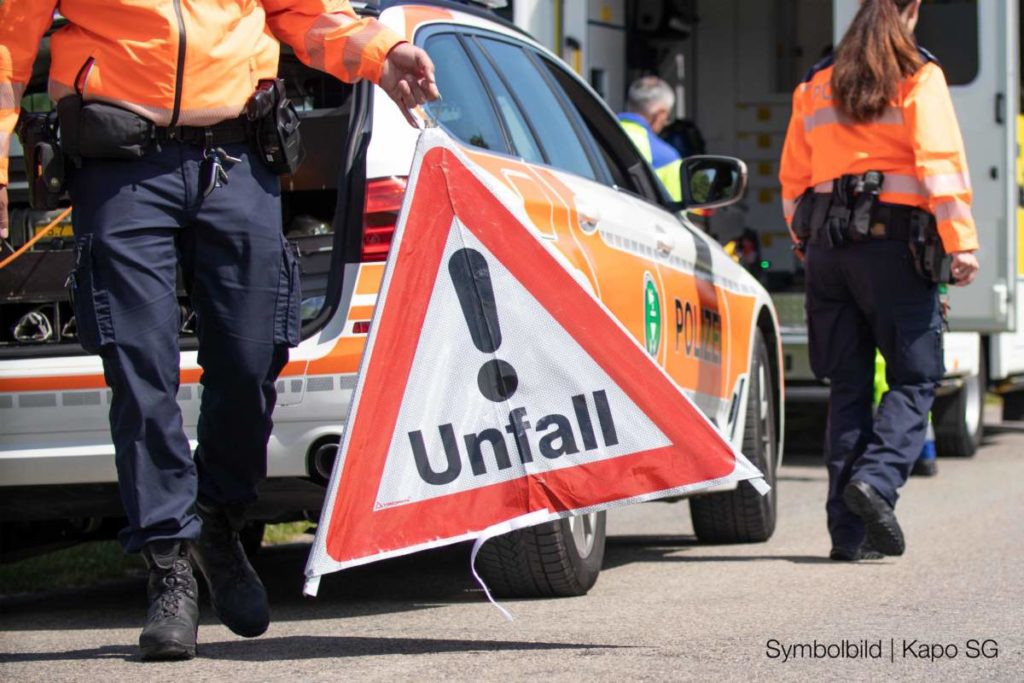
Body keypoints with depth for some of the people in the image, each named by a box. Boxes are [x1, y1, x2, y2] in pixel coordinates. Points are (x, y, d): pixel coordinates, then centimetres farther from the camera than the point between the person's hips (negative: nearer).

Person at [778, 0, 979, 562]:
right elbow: (939, 161, -12)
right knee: (915, 377, 4)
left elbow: (793, 177, 17)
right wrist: (961, 242, -14)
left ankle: (849, 529, 5)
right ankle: (876, 478, -19)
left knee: (848, 385, 8)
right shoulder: (917, 77, -2)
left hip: (829, 246, 5)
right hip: (894, 242, -5)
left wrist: (806, 240, 26)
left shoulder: (815, 87, 14)